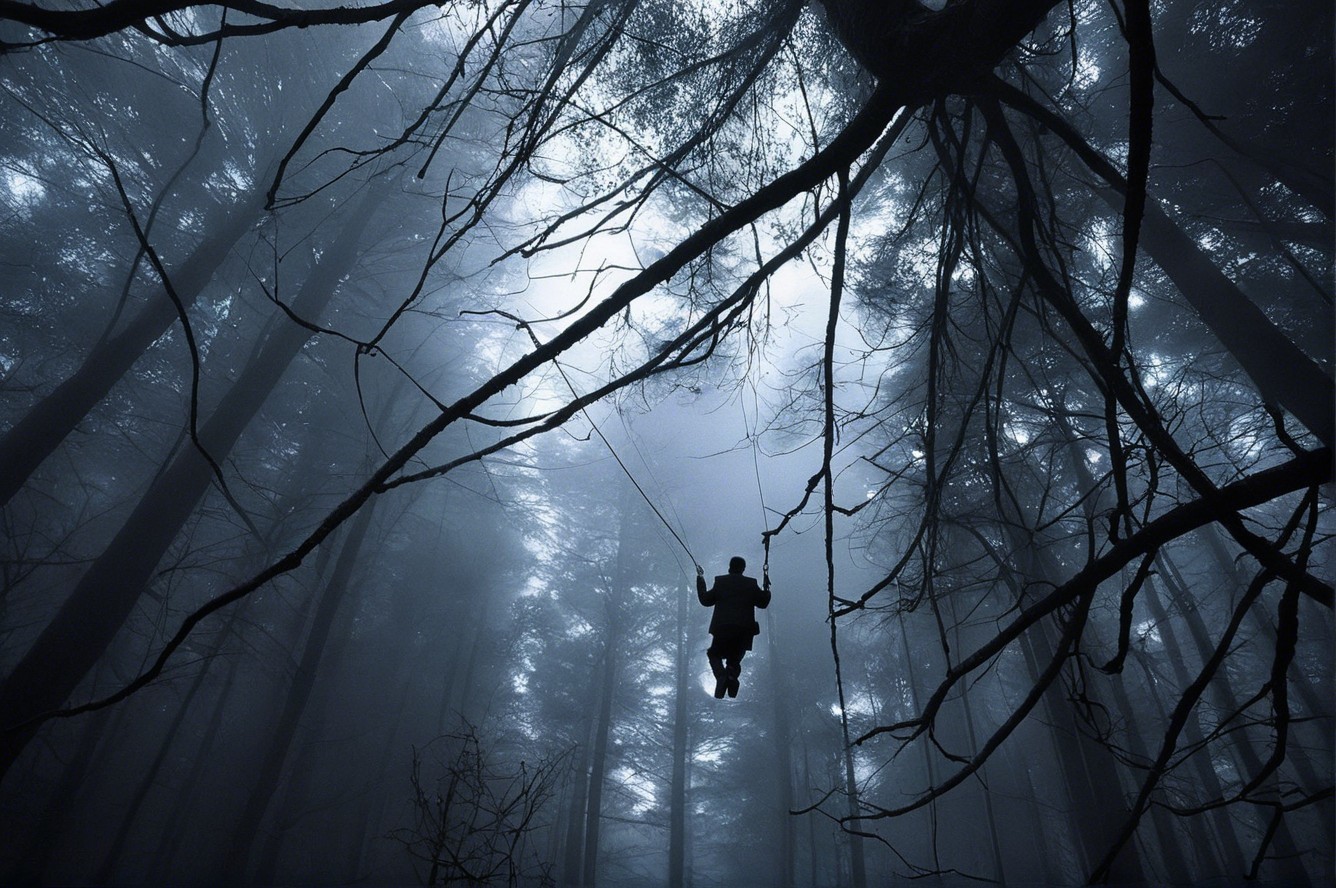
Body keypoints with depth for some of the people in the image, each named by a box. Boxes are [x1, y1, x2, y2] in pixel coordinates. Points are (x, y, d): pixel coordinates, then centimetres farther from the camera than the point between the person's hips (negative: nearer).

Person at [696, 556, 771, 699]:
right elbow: (763, 602, 10)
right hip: (744, 631, 2)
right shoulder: (751, 584, 1)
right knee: (734, 660, 18)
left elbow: (705, 600, 6)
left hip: (722, 629, -2)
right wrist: (767, 587, 25)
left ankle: (721, 675, -13)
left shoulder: (720, 581, -1)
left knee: (714, 654, 16)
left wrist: (700, 578, 15)